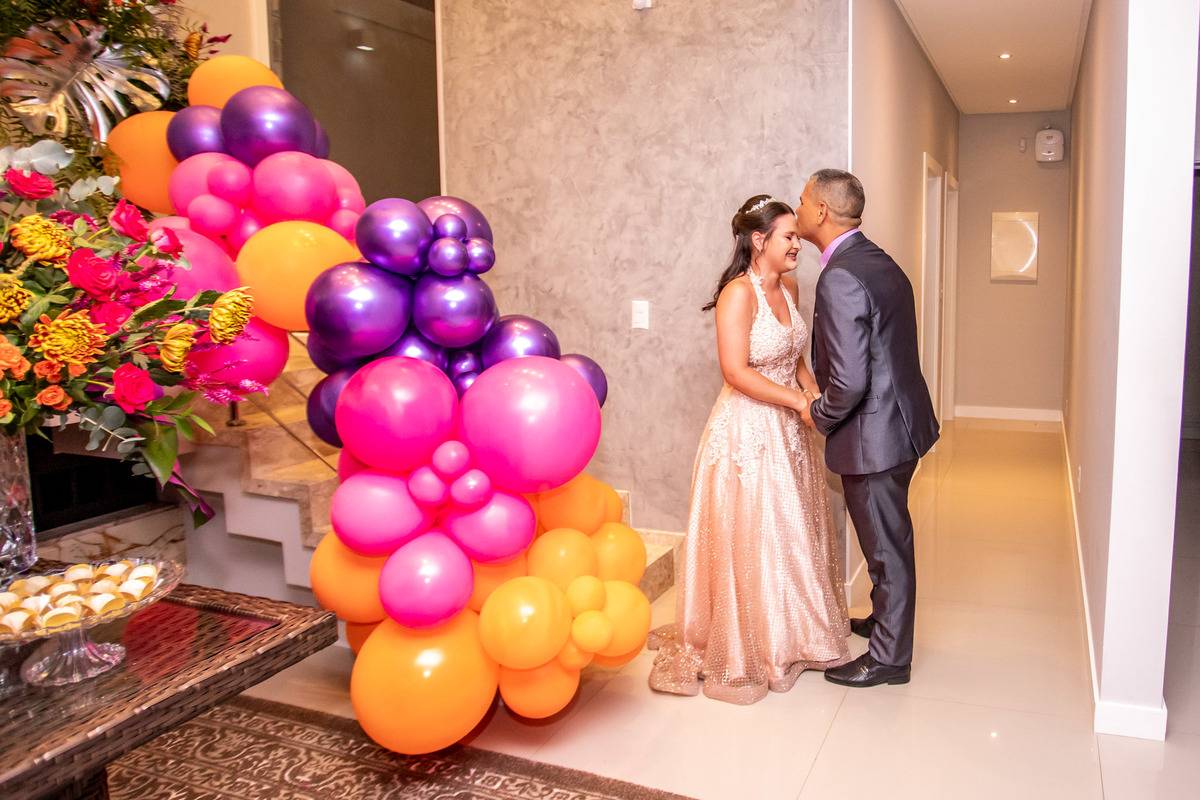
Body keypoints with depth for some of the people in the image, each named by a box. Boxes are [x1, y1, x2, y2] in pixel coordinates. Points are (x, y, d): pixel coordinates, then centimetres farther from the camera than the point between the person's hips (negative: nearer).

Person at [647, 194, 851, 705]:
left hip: (788, 429, 8)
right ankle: (746, 648, 22)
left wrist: (815, 393, 1)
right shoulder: (738, 293, -17)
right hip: (747, 431, -8)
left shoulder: (788, 287, 8)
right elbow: (736, 372, -23)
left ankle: (790, 634, 36)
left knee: (791, 534, 17)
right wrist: (799, 400, -19)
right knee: (750, 539, 3)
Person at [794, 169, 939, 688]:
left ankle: (889, 657, 23)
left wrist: (819, 415, -9)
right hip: (901, 418, 10)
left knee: (886, 545, 6)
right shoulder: (879, 262, 9)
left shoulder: (840, 278, -23)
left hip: (874, 432, -10)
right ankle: (886, 620, 45)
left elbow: (849, 381, -28)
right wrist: (825, 402, 16)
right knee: (887, 537, 25)